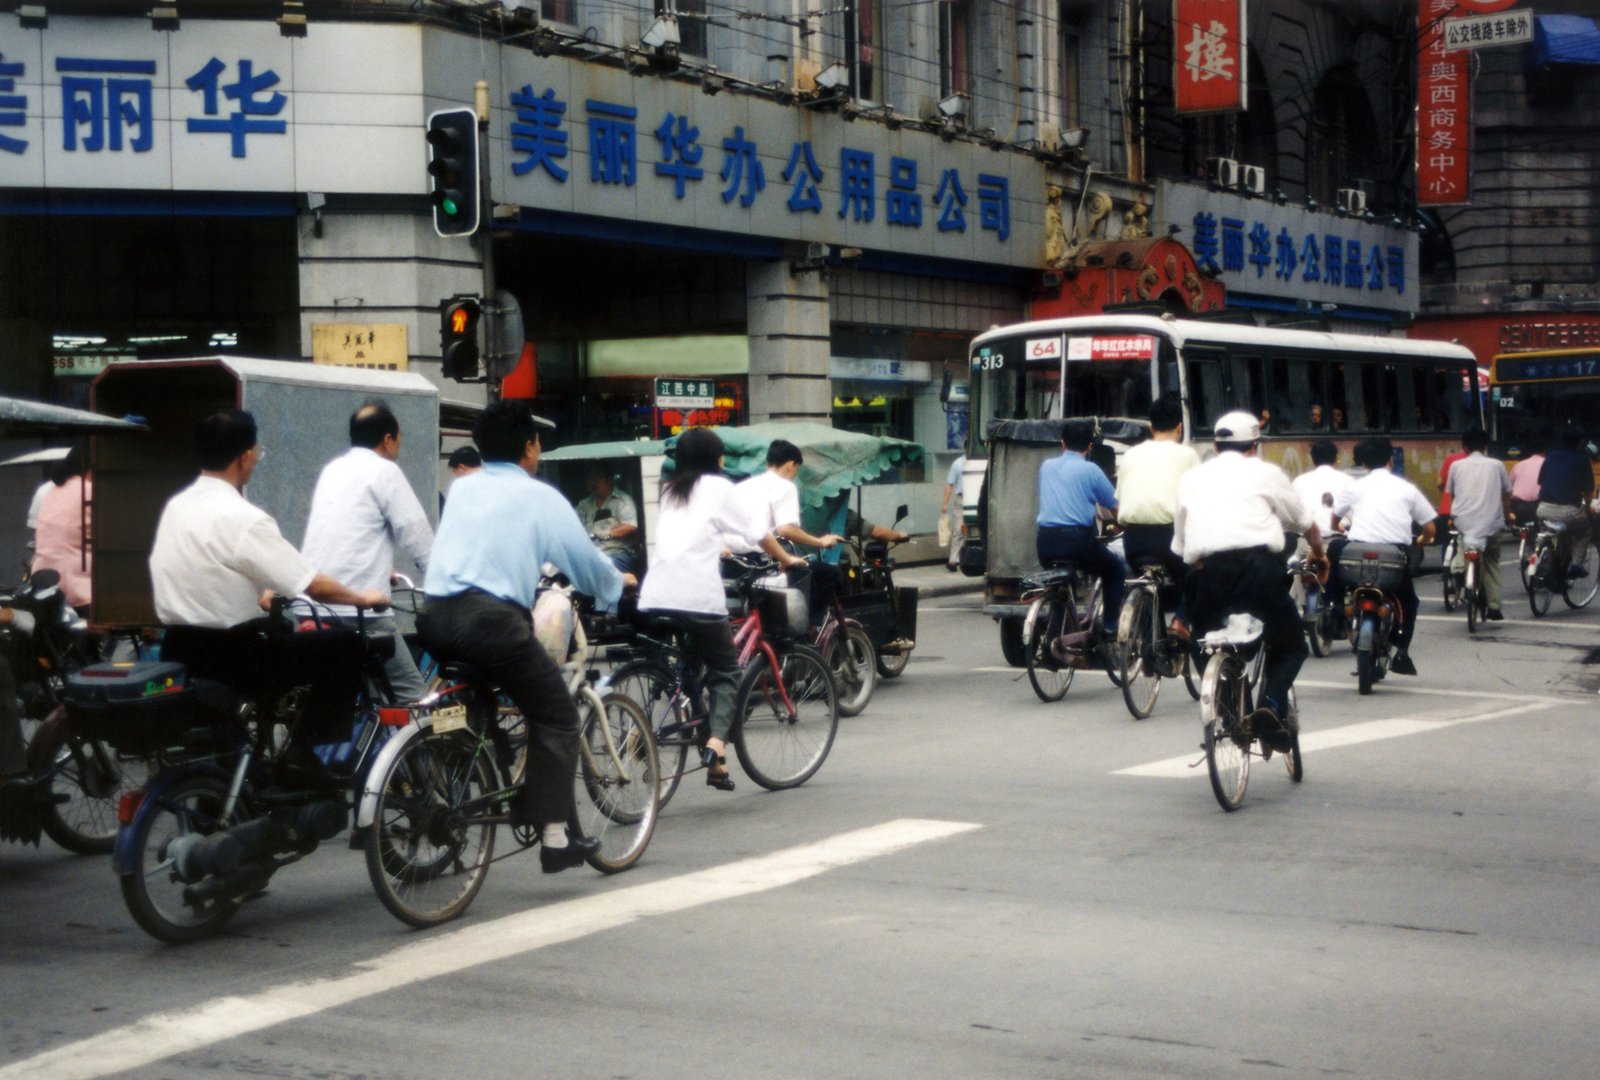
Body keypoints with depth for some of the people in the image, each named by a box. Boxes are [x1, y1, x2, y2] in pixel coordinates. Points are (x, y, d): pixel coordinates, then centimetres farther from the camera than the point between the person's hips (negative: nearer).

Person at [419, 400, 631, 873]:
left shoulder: (461, 489, 22)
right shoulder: (541, 497, 6)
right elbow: (585, 560, 12)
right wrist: (617, 584, 35)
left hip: (436, 616, 6)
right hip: (492, 619, -6)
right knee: (556, 715, 7)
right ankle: (554, 836, 0)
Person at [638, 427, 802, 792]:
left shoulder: (670, 491, 23)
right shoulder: (719, 488, 7)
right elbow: (758, 531, 10)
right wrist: (786, 559, 25)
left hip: (654, 597, 5)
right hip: (698, 594, -5)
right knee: (725, 670, 7)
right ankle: (717, 742, -11)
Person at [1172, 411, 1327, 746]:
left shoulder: (1191, 478, 23)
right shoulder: (1265, 473, 17)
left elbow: (1180, 543, 23)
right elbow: (1305, 523, 29)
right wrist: (1319, 555, 49)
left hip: (1206, 573, 2)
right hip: (1256, 565, -2)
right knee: (1290, 645, 16)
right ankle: (1272, 702, -9)